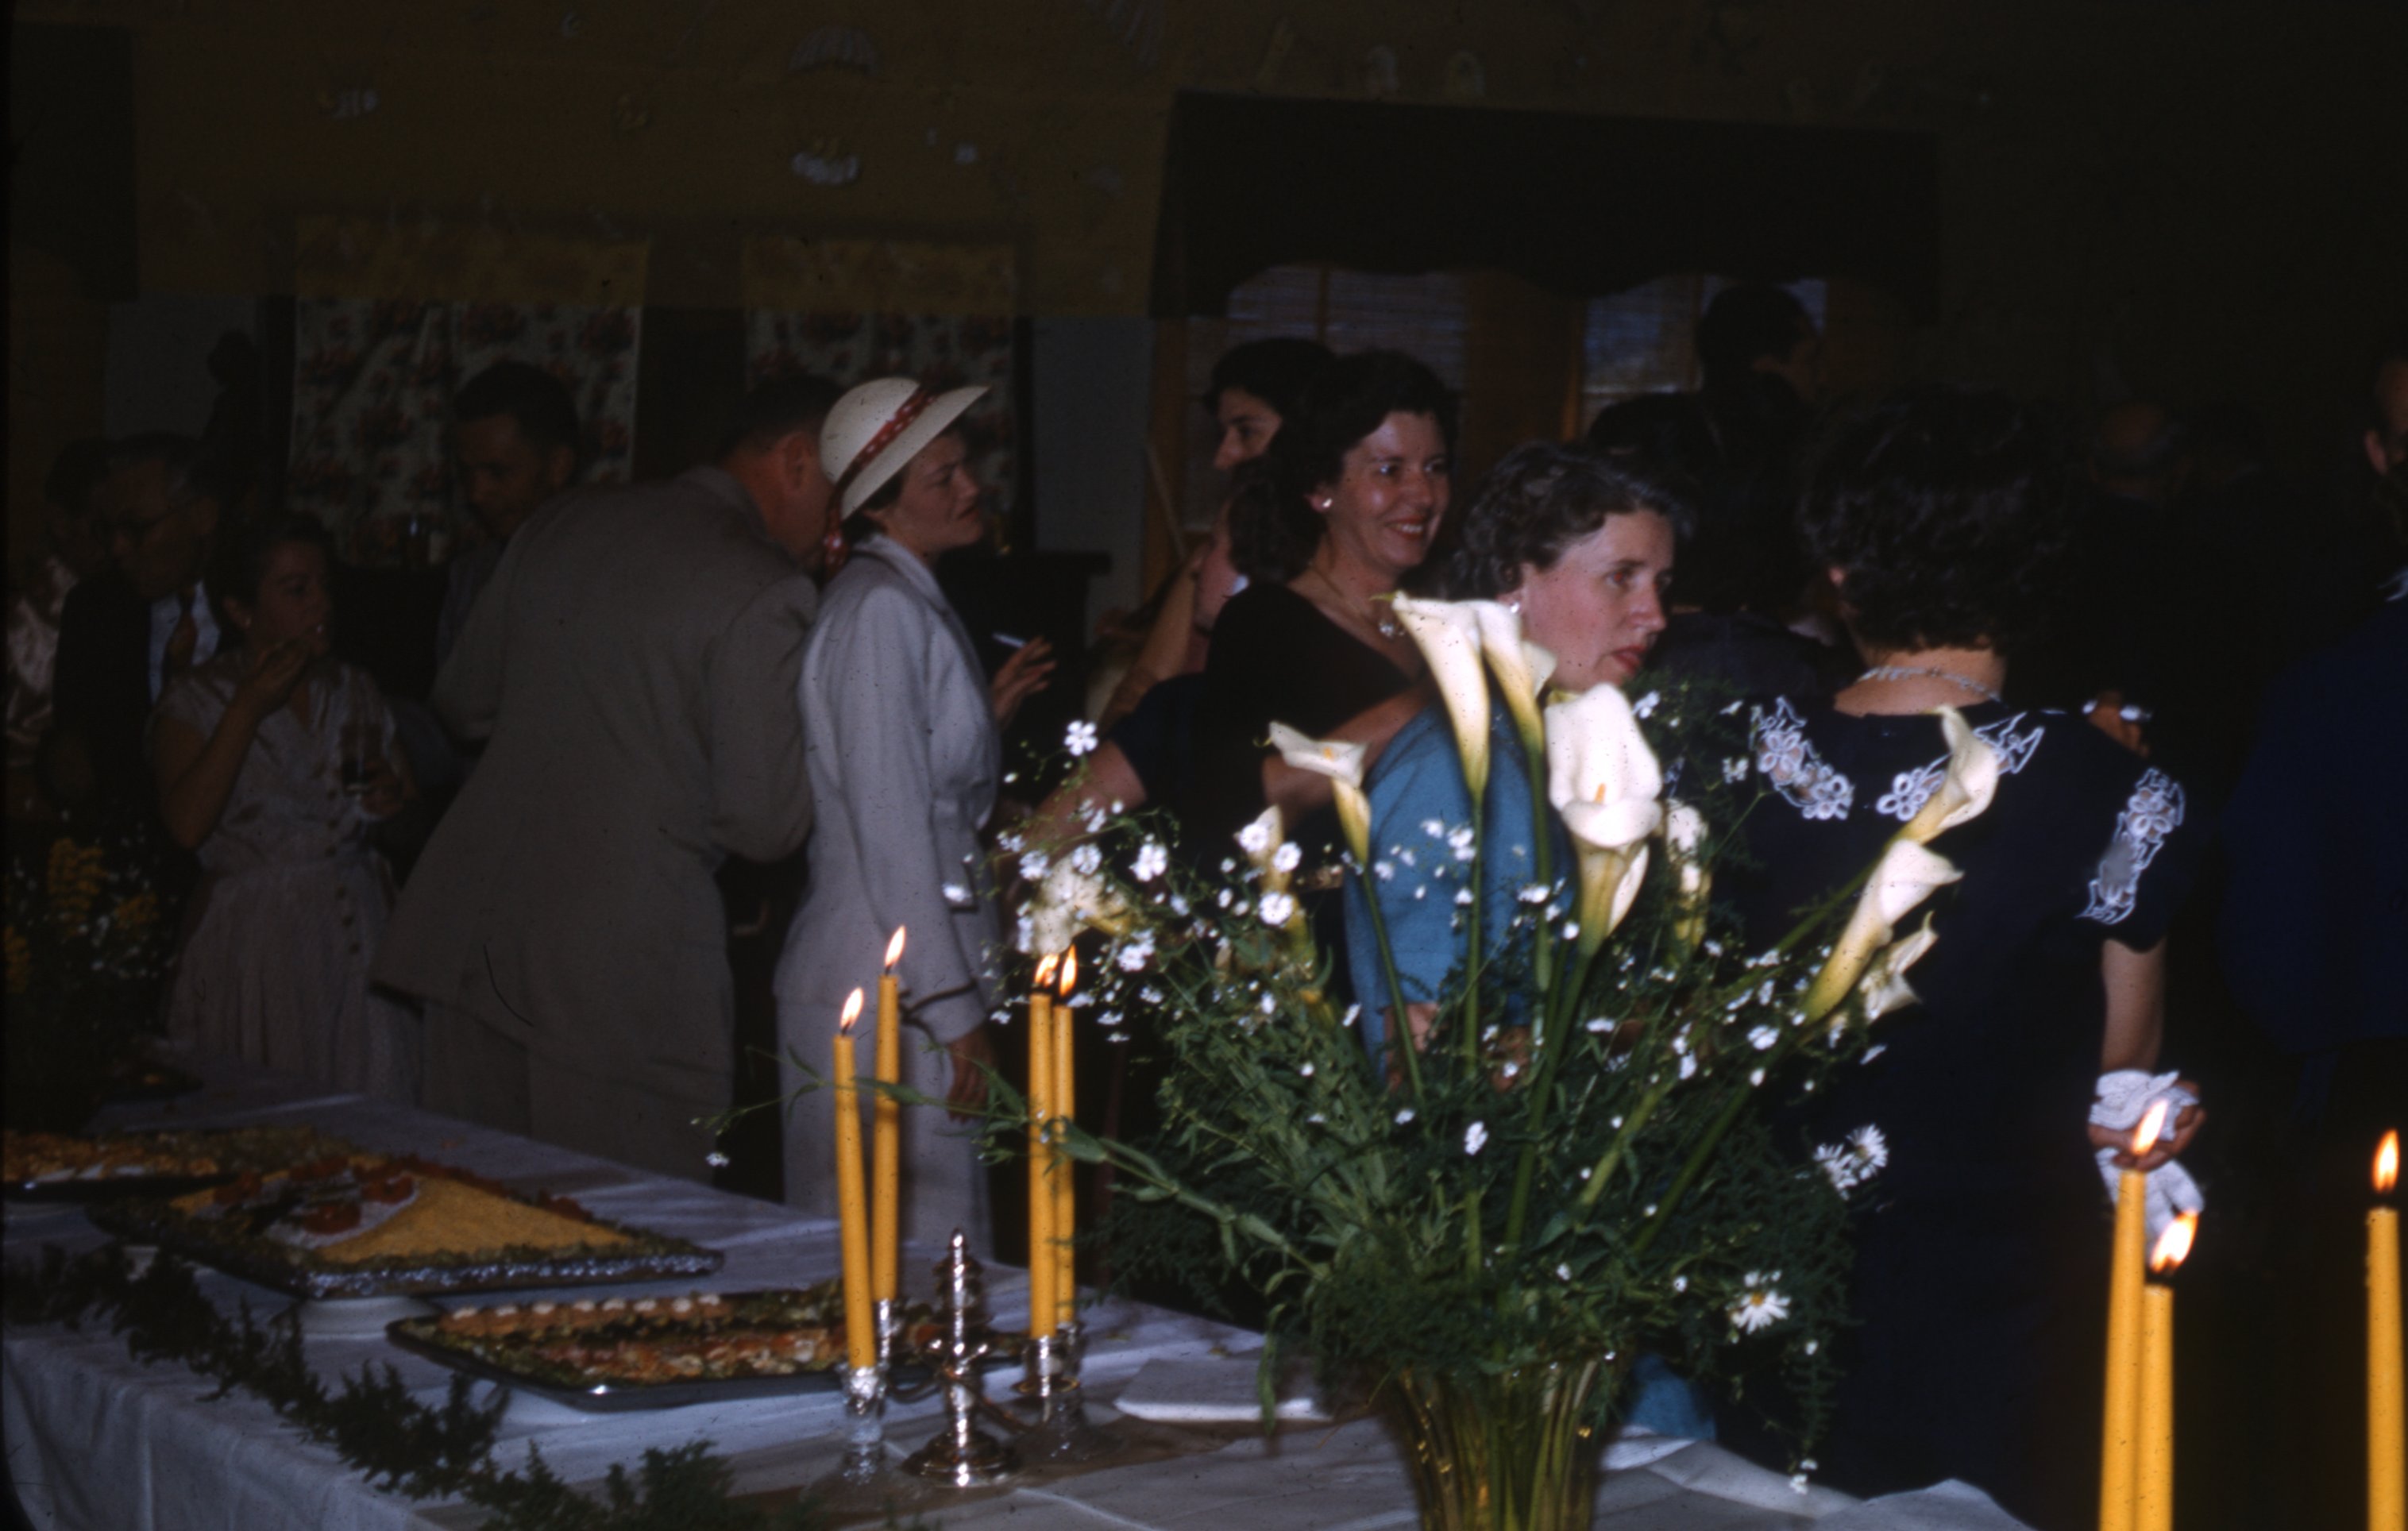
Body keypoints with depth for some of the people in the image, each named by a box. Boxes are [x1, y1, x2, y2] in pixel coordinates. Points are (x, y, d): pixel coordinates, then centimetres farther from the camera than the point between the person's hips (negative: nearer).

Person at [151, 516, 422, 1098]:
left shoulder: (355, 692, 14)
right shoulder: (196, 699, 1)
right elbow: (187, 825, -15)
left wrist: (396, 799, -1)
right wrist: (249, 708, -15)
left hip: (356, 935, 4)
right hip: (253, 941, -4)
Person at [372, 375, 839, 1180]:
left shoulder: (563, 526, 10)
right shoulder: (766, 594, -11)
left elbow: (463, 701, 21)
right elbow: (764, 825, -12)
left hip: (469, 936, 7)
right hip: (629, 962, -7)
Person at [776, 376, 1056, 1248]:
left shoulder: (913, 602, 17)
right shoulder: (880, 609, -13)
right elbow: (891, 832, -17)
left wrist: (985, 715, 14)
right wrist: (953, 1012, -17)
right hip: (888, 994, -9)